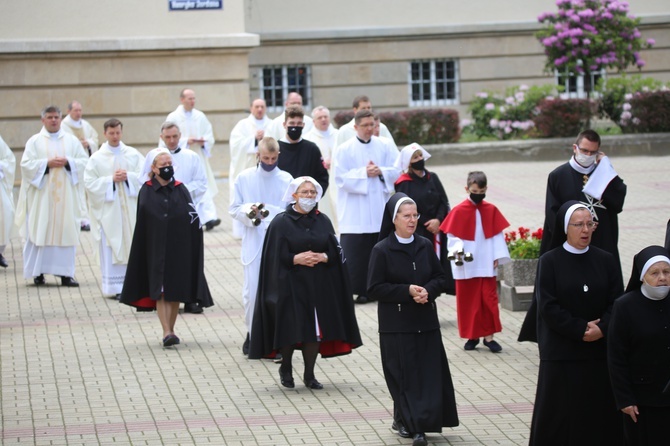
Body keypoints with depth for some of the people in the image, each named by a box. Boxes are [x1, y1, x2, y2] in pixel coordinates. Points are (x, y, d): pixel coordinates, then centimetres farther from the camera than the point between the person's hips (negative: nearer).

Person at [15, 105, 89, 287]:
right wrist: (47, 163, -15)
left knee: (65, 230, -3)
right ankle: (38, 272, 2)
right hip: (41, 195, -1)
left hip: (65, 195, 2)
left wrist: (68, 162, -11)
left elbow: (84, 162, 5)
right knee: (40, 231, -3)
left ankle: (65, 273, -2)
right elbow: (26, 164, -4)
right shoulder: (34, 141, 4)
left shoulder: (72, 141, 10)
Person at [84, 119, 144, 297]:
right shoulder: (97, 158, 0)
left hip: (131, 207, 2)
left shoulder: (133, 154, 6)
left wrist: (128, 177, -14)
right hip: (109, 208, -2)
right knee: (112, 247, -3)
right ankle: (115, 287, 1)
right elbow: (90, 182, -4)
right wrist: (111, 179, -14)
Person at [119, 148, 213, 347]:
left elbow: (194, 220, 0)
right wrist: (144, 253, -2)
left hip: (178, 248, 1)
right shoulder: (146, 192, -2)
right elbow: (141, 226, 1)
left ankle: (170, 330, 17)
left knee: (175, 291, 7)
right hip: (156, 250, -1)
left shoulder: (180, 189, 1)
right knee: (160, 291, -6)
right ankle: (167, 332, -10)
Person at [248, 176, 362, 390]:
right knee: (291, 330, -4)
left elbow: (335, 252, 7)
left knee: (315, 330, 1)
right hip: (291, 284, -3)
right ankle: (286, 369, 19)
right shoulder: (281, 223, -2)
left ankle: (309, 374, 12)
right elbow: (276, 256, -5)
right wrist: (297, 259, -18)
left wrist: (322, 257, -12)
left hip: (319, 284, 3)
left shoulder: (322, 221, 9)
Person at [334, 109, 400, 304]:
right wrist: (363, 173, -15)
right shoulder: (344, 149, 0)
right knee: (354, 252, -6)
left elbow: (396, 171, 5)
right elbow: (341, 178, -8)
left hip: (380, 211, 3)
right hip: (355, 213, -3)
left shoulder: (385, 147, 9)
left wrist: (380, 171, -12)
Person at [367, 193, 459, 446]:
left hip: (426, 322, 4)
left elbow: (440, 278, 11)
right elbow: (374, 289, -8)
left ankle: (417, 424, 9)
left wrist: (428, 290, -11)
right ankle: (405, 421, 9)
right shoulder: (382, 251, -6)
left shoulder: (425, 246, 6)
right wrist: (407, 291, -17)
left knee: (429, 374, 0)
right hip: (397, 324, -4)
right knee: (404, 376, -2)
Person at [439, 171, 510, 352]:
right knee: (468, 301, 6)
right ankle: (472, 336, 15)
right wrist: (457, 250, -21)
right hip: (466, 266, -2)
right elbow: (452, 236, -4)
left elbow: (497, 235, 6)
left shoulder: (491, 210, 2)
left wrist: (497, 256, -1)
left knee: (489, 300, 0)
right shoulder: (458, 211, -6)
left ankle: (489, 335, 6)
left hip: (486, 265, 2)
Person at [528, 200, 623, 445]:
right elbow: (548, 306, -8)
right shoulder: (549, 262, -2)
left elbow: (617, 302, 1)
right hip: (561, 353, -2)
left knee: (599, 413, 2)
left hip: (600, 352, 2)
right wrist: (581, 330, -14)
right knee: (559, 415, 0)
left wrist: (601, 329, -16)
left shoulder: (606, 261, 5)